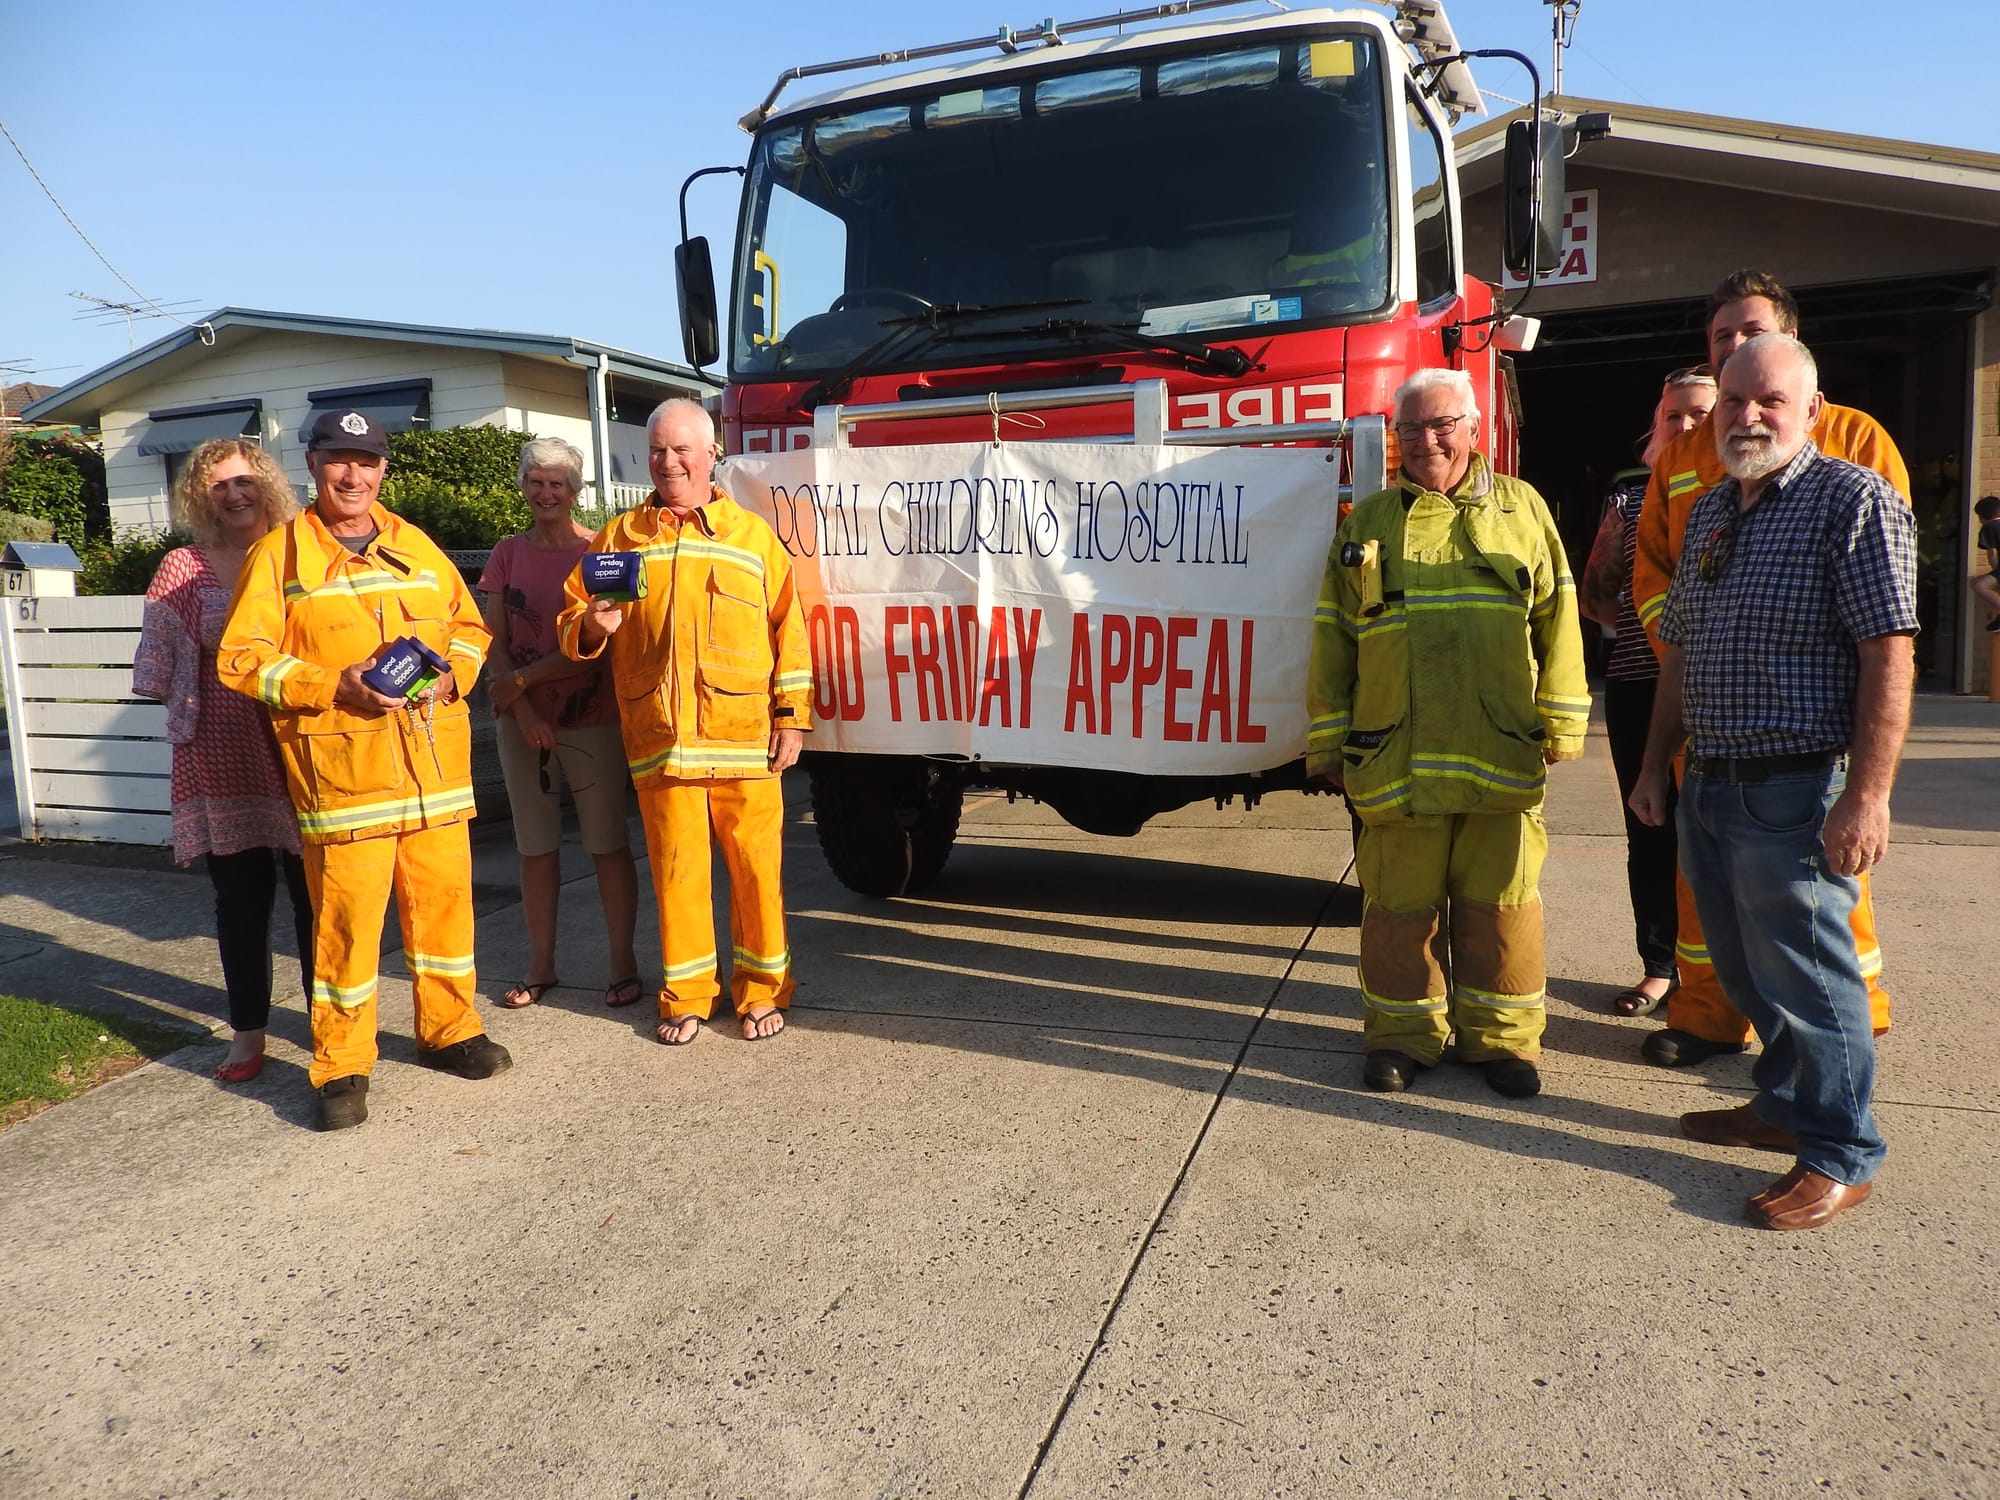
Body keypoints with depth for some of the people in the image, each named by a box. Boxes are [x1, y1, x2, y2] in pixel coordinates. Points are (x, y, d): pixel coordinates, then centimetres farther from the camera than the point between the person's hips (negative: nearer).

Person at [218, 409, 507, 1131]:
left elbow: (469, 623, 20)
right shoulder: (278, 554, 2)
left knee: (443, 898, 10)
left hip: (434, 762, 4)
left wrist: (451, 671, -1)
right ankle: (340, 1066, 11)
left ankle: (448, 1029, 27)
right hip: (340, 766, -4)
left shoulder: (416, 547, 15)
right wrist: (333, 685, -16)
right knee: (346, 914, -2)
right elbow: (241, 659, -3)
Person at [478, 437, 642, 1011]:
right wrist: (522, 709, -9)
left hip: (591, 719, -4)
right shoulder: (509, 554, 8)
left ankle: (623, 962, 11)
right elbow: (493, 642, 4)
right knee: (535, 846, 10)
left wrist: (522, 678, -9)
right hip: (521, 720, 4)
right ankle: (541, 964, 21)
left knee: (607, 843, 2)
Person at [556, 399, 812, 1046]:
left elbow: (786, 629, 8)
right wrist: (591, 626, -9)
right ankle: (687, 995, 19)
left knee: (755, 864, 2)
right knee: (676, 868, 5)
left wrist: (791, 715, 1)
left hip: (744, 736, -1)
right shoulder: (620, 536, 15)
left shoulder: (753, 535, 11)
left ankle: (761, 990, 16)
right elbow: (573, 622, 15)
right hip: (659, 740, 1)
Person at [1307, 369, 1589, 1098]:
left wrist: (1561, 724, 5)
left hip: (1501, 757, 0)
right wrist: (1328, 743, 6)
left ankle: (1500, 1037, 22)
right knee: (1400, 903, 6)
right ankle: (1403, 1034, 21)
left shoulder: (1521, 509, 11)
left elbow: (1556, 621, 10)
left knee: (1500, 900, 7)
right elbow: (1333, 641, 9)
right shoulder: (1367, 524, 11)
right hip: (1394, 757, 0)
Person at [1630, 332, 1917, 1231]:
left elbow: (1888, 656, -16)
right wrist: (1656, 763, 16)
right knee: (1744, 969, 17)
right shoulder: (1709, 512, 14)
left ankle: (1839, 1157, 17)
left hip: (1794, 793, -7)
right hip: (1708, 787, 7)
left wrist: (1867, 796, -21)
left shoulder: (1853, 500, -9)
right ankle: (1784, 1108, 35)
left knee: (1804, 974, 1)